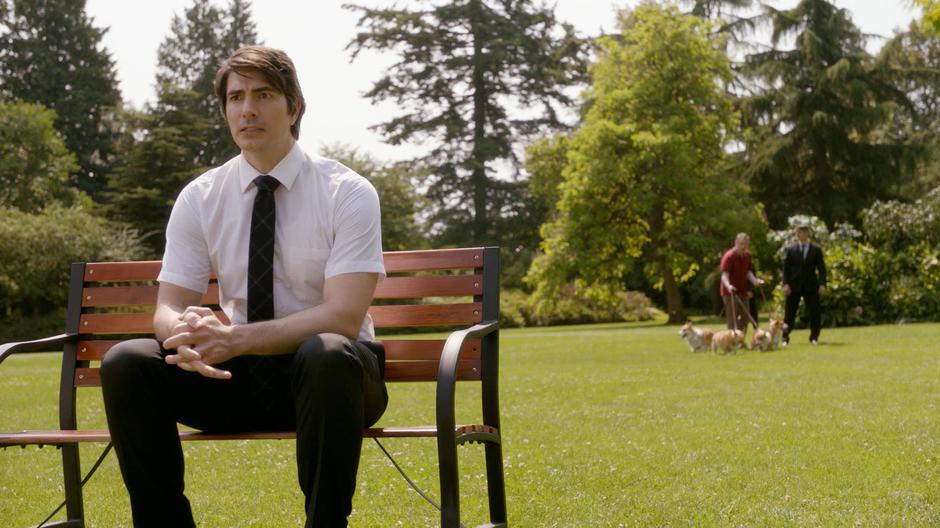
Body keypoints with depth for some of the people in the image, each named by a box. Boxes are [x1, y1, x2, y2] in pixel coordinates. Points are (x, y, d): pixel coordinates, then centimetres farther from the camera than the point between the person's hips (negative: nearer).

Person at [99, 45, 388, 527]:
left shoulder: (348, 193, -10)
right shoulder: (199, 198, 1)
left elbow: (343, 316, -20)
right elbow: (167, 308, -3)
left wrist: (236, 338, -32)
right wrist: (186, 334, -29)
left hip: (328, 374, -3)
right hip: (236, 376, 3)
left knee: (329, 355, -38)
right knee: (125, 364, -20)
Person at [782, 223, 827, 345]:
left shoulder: (816, 249, 6)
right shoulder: (791, 250, 6)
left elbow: (821, 268, 3)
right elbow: (786, 268, 4)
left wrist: (822, 284, -9)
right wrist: (785, 284, -8)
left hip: (811, 285, 0)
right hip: (794, 285, 0)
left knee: (814, 312, -2)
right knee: (790, 313, 1)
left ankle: (814, 337, 7)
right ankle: (785, 338, 7)